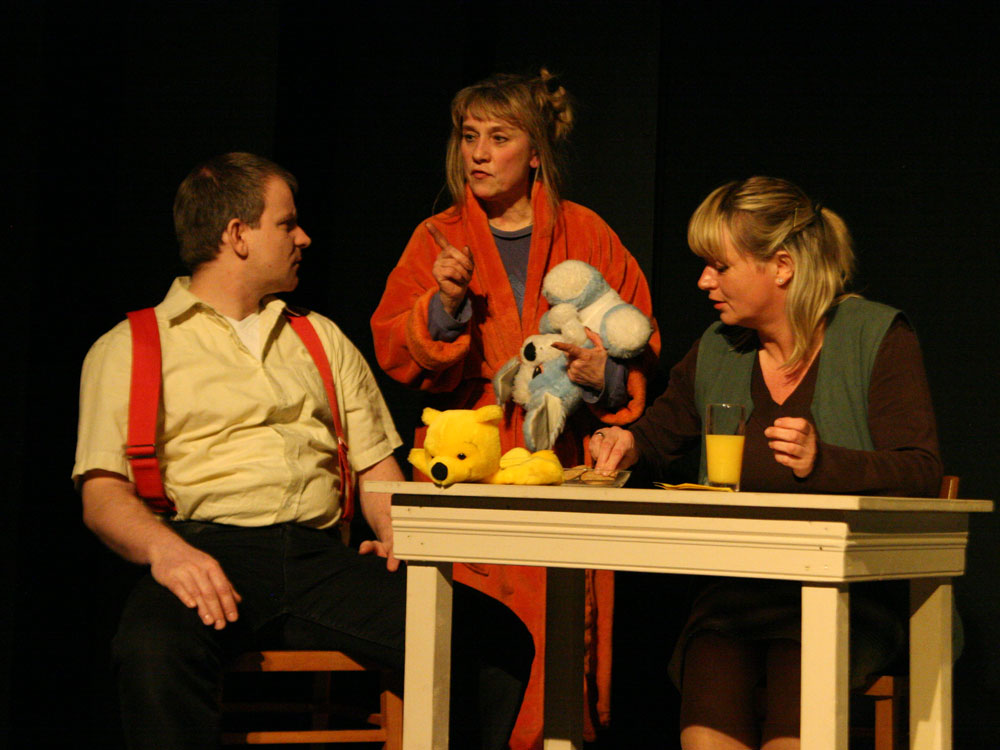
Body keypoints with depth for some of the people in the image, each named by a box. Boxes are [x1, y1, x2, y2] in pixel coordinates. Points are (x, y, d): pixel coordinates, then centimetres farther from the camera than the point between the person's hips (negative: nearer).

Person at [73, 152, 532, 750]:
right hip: (209, 549, -4)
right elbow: (103, 490, 0)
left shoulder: (322, 339, 28)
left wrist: (399, 534, 1)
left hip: (323, 558, 4)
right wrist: (163, 547, -22)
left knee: (498, 638, -19)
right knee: (155, 651, -41)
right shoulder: (128, 349, 12)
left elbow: (377, 466, 24)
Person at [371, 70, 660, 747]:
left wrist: (606, 379, -9)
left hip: (565, 468, 0)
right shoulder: (438, 239, 13)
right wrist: (444, 305, -12)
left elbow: (639, 344, 12)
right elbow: (395, 355, 5)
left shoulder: (586, 235, 11)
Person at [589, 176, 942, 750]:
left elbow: (922, 475, -8)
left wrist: (823, 462, -25)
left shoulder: (876, 337, 1)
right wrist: (629, 444, 6)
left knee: (796, 696, -33)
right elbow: (660, 433, 31)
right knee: (709, 680, -28)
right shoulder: (716, 351, 15)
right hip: (736, 591, 4)